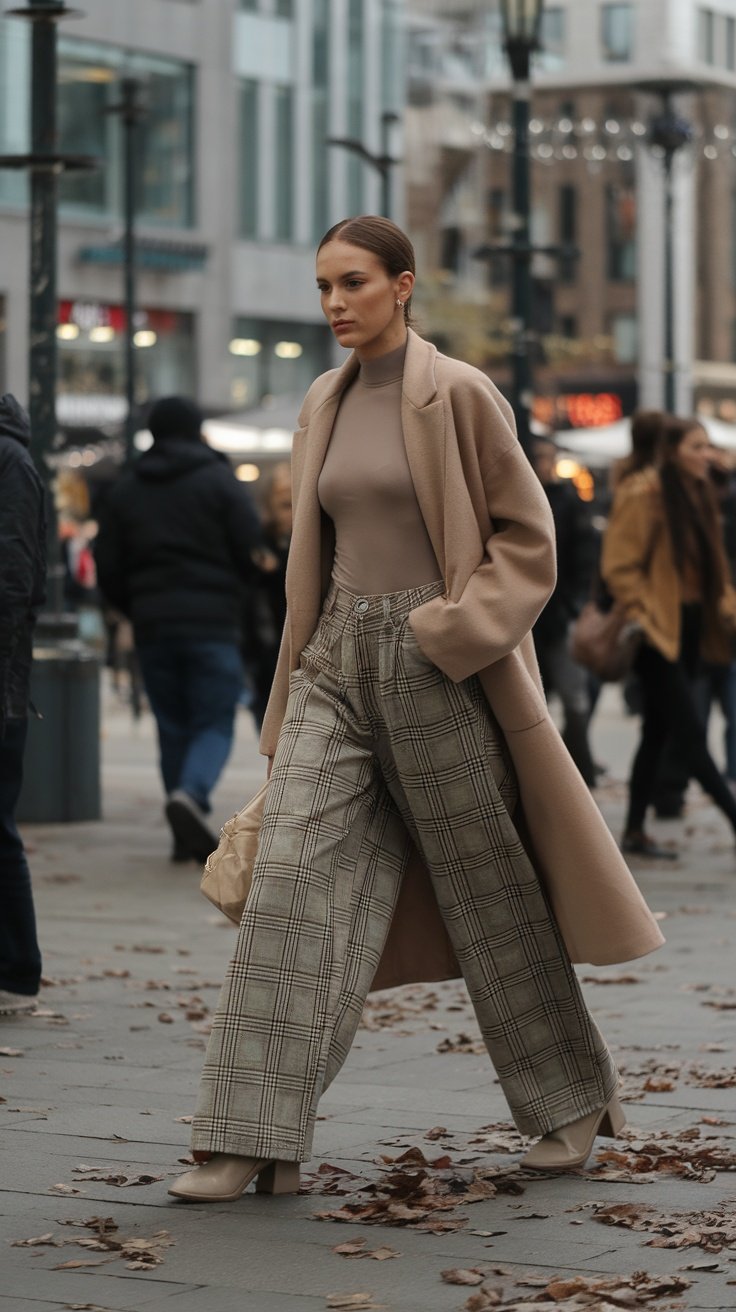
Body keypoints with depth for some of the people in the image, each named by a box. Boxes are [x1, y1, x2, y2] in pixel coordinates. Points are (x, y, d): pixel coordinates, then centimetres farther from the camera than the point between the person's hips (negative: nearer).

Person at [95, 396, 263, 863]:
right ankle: (191, 793, -30)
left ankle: (189, 835, 8)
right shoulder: (221, 481, 0)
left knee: (173, 727, 10)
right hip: (213, 623, -4)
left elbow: (109, 572, 10)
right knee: (214, 724, -2)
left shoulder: (126, 490, 11)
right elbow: (252, 552, -7)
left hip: (152, 627, 4)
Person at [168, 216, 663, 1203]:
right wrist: (294, 693, 17)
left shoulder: (458, 394, -7)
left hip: (435, 669, -5)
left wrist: (454, 631, -16)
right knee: (291, 881, -7)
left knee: (487, 888, 5)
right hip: (337, 661, 5)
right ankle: (256, 1141, -8)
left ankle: (575, 1096, 25)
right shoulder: (324, 403, 12)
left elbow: (528, 535, -6)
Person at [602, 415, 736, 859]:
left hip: (689, 629, 9)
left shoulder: (699, 494, 14)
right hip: (658, 632, -9)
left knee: (658, 732, 11)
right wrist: (645, 616, -17)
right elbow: (620, 567, -14)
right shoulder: (643, 495, -12)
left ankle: (636, 831, 16)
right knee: (690, 731, -9)